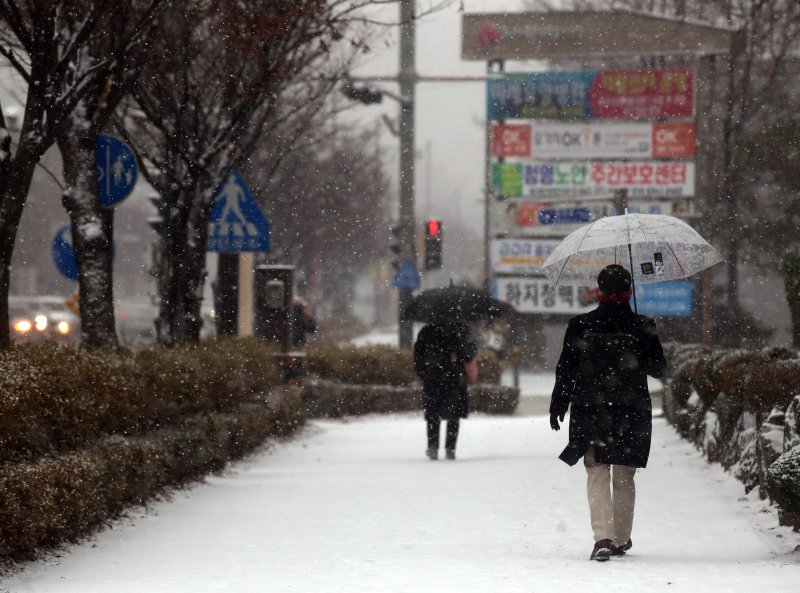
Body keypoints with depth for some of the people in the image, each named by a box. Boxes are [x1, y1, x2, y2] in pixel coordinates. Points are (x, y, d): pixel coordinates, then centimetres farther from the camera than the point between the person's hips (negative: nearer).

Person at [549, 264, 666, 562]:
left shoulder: (580, 325, -3)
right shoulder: (642, 327, -4)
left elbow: (565, 370, -1)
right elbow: (658, 369, 5)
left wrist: (557, 406, 9)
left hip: (590, 411, -1)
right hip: (631, 414, 1)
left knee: (597, 474, 0)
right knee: (624, 477, 14)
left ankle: (603, 537, -18)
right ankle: (621, 539, 22)